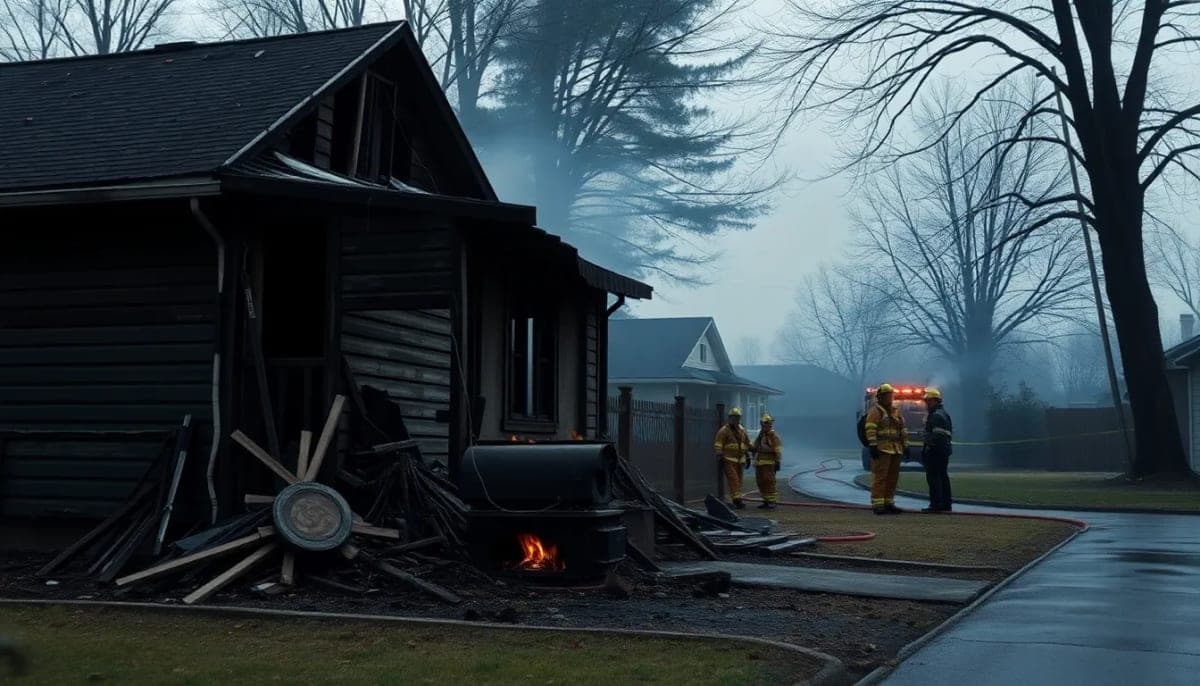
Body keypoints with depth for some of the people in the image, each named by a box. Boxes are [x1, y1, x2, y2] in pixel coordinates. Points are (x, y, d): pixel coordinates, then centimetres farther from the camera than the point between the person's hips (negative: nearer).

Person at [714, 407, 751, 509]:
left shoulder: (742, 431, 14)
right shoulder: (724, 431, -6)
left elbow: (747, 445, 22)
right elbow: (718, 445, -10)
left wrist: (748, 458, 17)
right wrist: (720, 458, -15)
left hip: (739, 460, 6)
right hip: (728, 460, -6)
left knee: (738, 480, 6)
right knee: (733, 479, -15)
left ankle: (737, 500, 11)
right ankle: (737, 500, -21)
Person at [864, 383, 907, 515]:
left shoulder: (896, 411, 19)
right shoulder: (875, 411, -3)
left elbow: (903, 430, 20)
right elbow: (870, 429, -13)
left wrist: (905, 446, 14)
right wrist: (872, 446, -20)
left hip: (895, 450, 7)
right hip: (882, 449, -7)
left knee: (892, 478, 7)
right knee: (880, 477, -10)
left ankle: (889, 503, 13)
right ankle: (877, 505, -11)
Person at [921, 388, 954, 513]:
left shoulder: (937, 415, -13)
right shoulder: (944, 413, 21)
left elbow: (937, 435, -22)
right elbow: (950, 433, 23)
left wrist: (928, 448, -21)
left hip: (936, 450, -11)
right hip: (945, 450, 11)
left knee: (933, 477, -10)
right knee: (943, 477, 13)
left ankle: (936, 504, -13)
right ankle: (945, 504, 16)